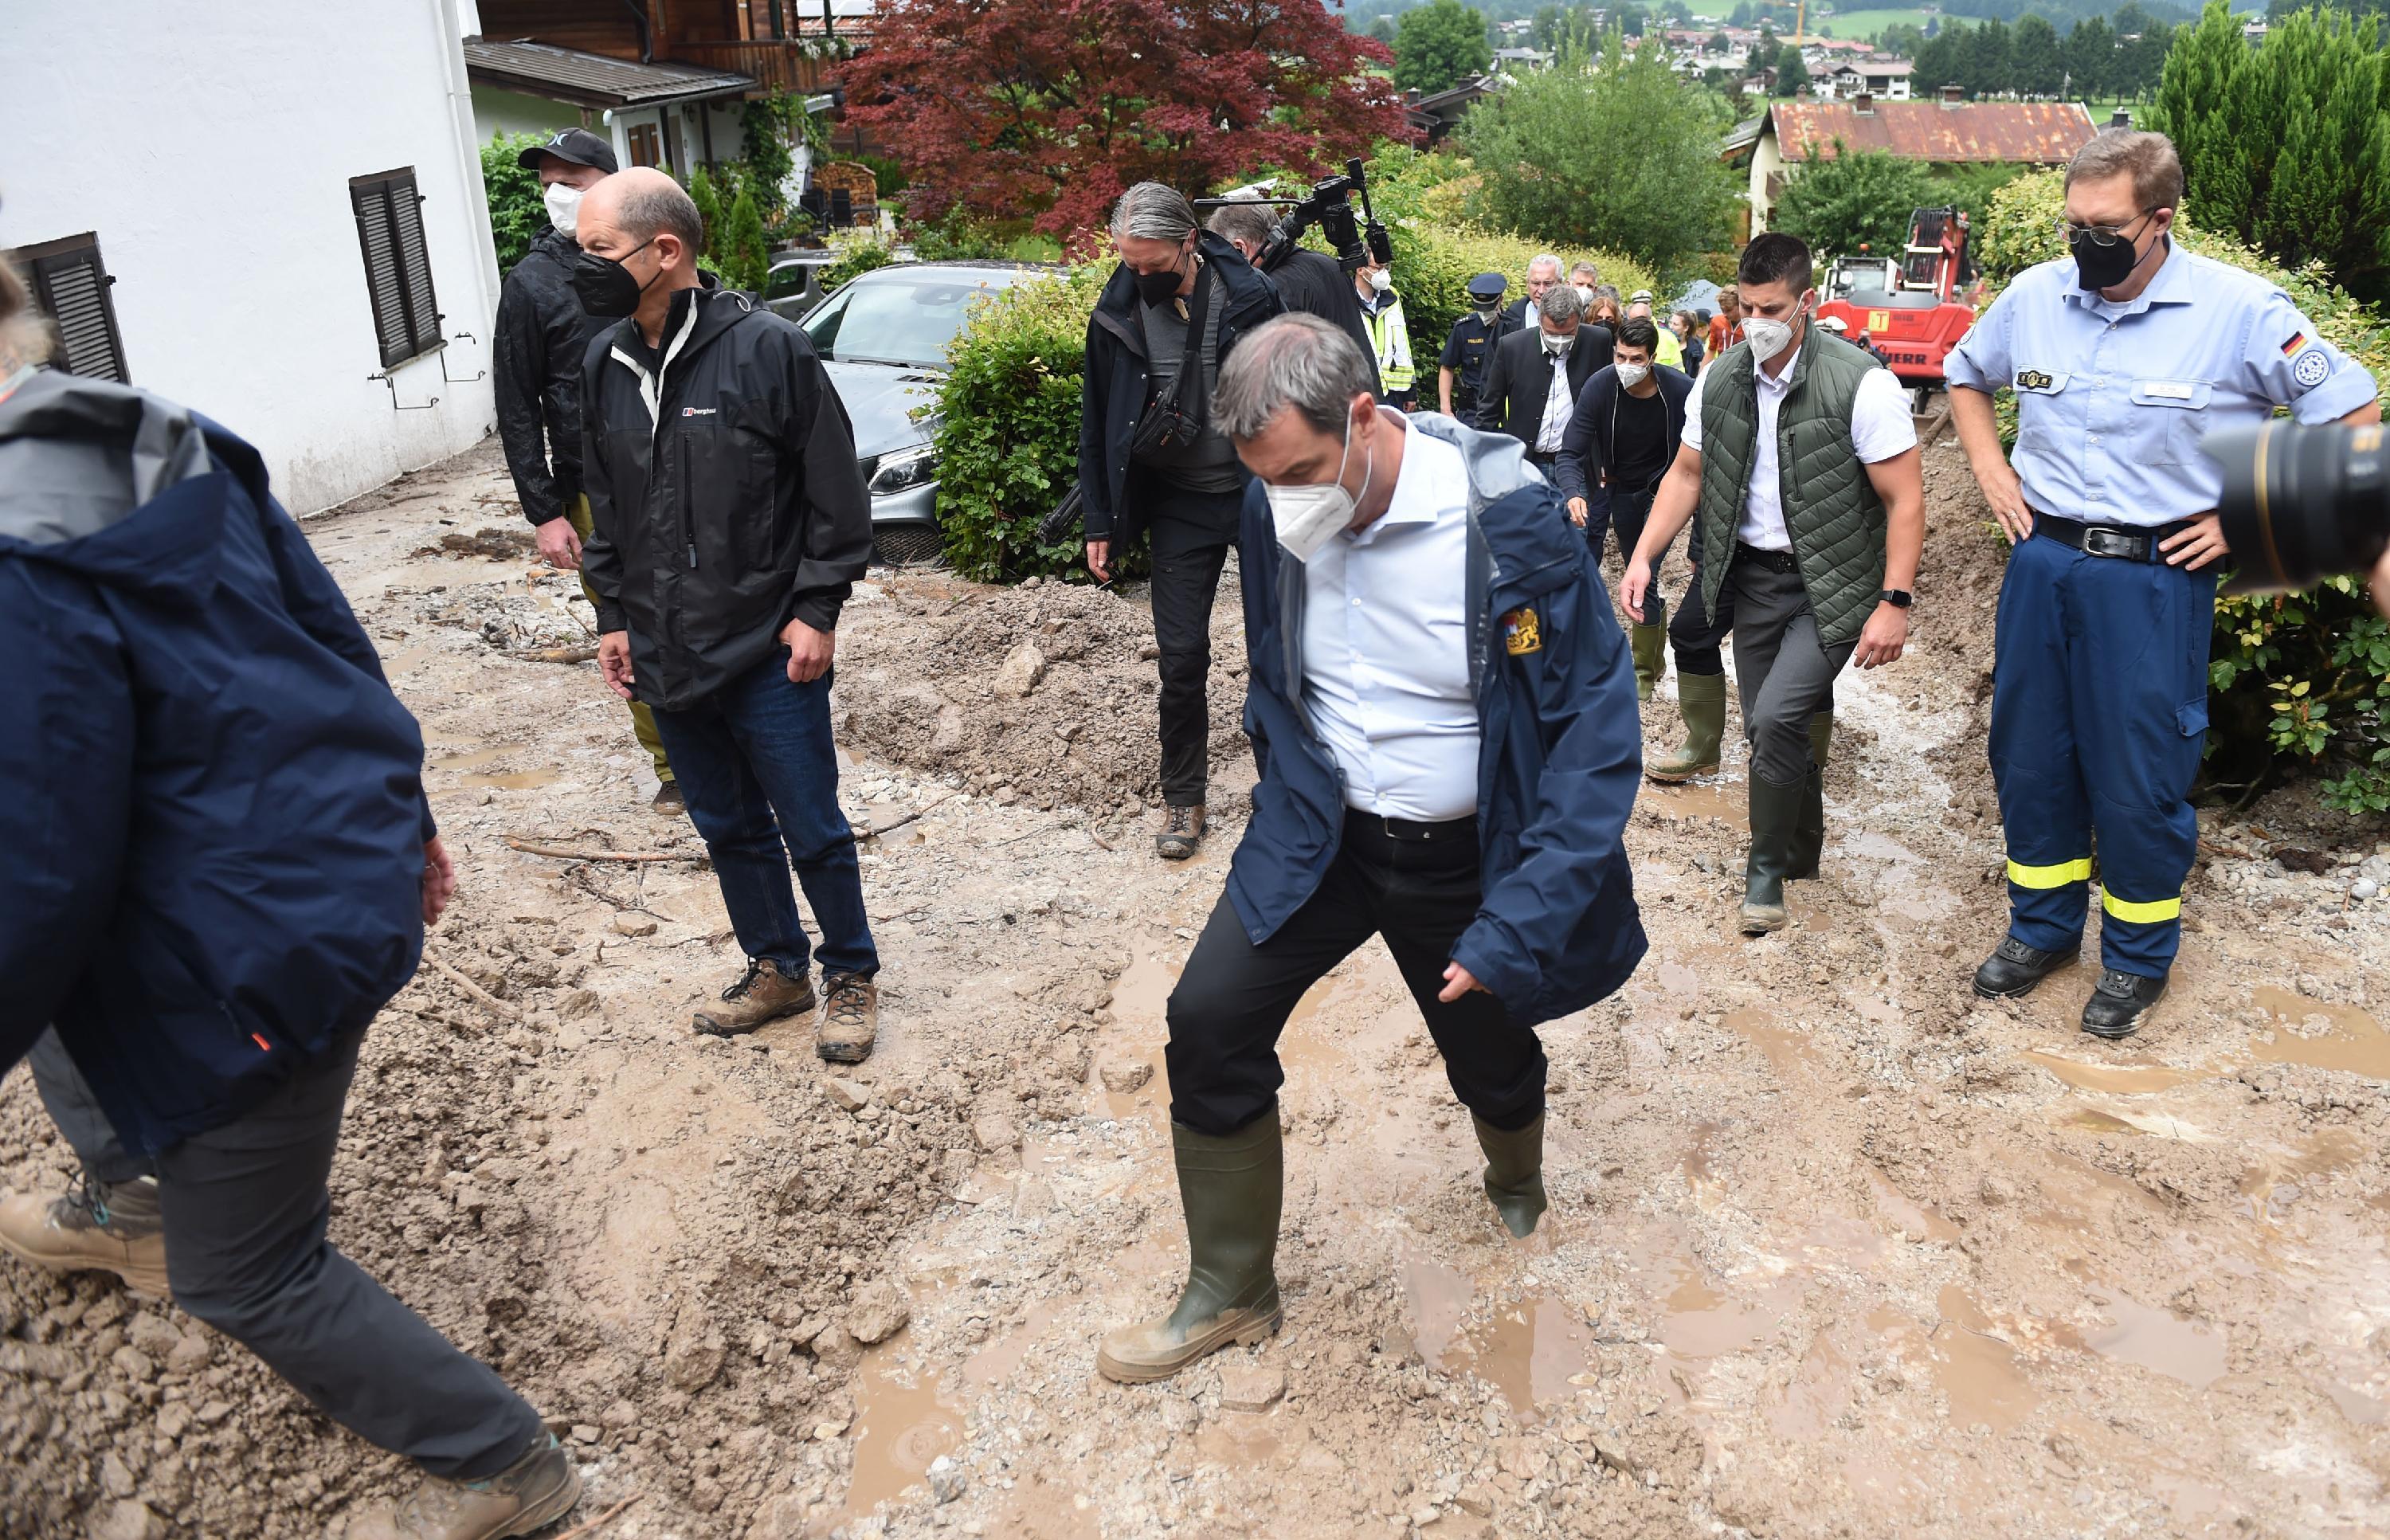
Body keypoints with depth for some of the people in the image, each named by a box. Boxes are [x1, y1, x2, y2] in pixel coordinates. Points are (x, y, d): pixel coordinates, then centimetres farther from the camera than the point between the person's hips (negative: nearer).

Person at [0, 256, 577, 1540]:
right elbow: (330, 634, 9)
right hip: (346, 852, 10)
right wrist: (400, 814, 20)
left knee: (244, 1275, 10)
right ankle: (132, 1209, 65)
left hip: (252, 946, -9)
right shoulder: (174, 446, 0)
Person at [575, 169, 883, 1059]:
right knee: (728, 828, 17)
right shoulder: (606, 362, 5)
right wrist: (614, 617, 12)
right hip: (666, 656, 6)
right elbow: (607, 506, 15)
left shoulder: (767, 348, -13)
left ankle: (852, 976, 26)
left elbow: (835, 495, -9)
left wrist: (815, 611, -11)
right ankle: (777, 970, 35)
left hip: (769, 655, -6)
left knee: (811, 829, 5)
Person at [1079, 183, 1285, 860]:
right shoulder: (1117, 314, -6)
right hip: (1181, 500, 1)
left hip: (1263, 489, -1)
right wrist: (1101, 523, 4)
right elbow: (1098, 425, 4)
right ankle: (1183, 797, 16)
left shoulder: (1249, 295, -11)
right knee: (1181, 652, 0)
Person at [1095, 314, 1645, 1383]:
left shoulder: (1508, 523, -24)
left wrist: (1519, 924, -26)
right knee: (1209, 1023, -8)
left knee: (1493, 1062, 14)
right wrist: (1285, 804, 8)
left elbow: (1597, 727, -20)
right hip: (1319, 833, 3)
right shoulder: (1274, 518, -10)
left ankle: (1516, 1190, 53)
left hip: (1464, 854, -3)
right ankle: (1228, 1294, 12)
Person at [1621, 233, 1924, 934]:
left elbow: (1904, 499, -14)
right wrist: (1643, 557, 1)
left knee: (1778, 718, -19)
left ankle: (1768, 865, 2)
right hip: (1754, 574, 5)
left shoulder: (1860, 383, -16)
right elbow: (1686, 474, 11)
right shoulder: (1719, 380, 0)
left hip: (1832, 583, -5)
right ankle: (1803, 849, 33)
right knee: (1768, 731, 11)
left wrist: (1894, 603, -19)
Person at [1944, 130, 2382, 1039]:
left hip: (2154, 575, -4)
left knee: (2139, 775, 3)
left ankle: (2138, 955, 24)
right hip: (2041, 560, 4)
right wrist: (1990, 467, 8)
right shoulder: (2033, 296, 1)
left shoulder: (2238, 309, -11)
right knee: (2029, 753, 12)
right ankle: (2042, 927, 31)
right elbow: (1966, 376, 21)